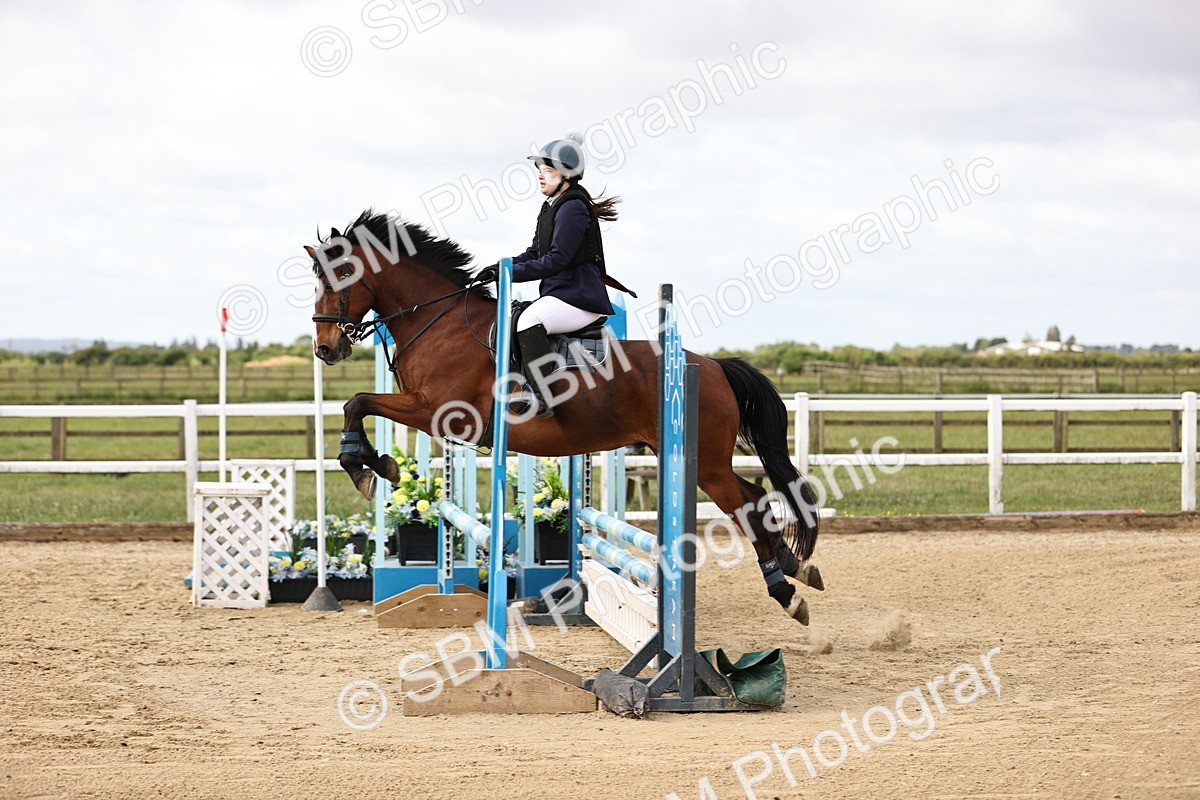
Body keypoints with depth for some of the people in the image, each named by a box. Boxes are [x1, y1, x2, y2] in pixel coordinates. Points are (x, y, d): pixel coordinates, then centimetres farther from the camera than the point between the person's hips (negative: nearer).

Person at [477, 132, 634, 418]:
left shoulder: (573, 208, -13)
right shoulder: (552, 207, 18)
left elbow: (556, 260, -19)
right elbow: (535, 252, 20)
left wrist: (511, 273, -18)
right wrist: (499, 269, 5)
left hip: (578, 296, -11)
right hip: (558, 293, 11)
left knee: (529, 320, -34)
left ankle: (540, 395, -38)